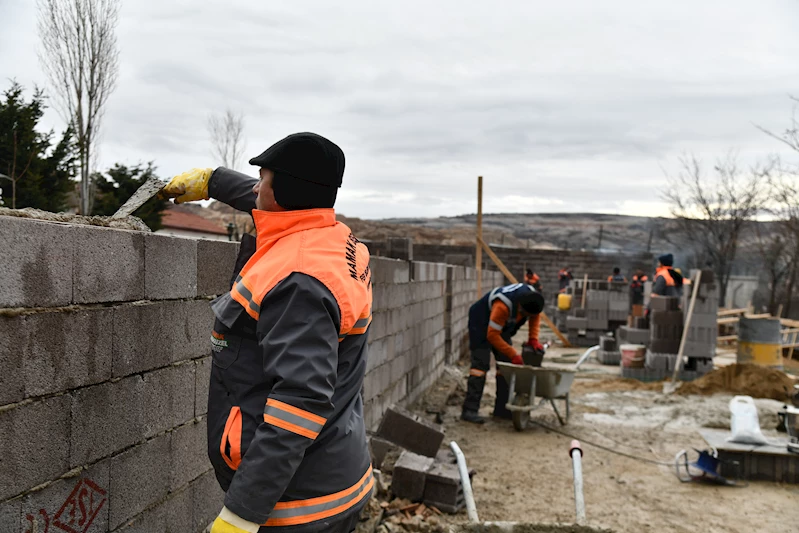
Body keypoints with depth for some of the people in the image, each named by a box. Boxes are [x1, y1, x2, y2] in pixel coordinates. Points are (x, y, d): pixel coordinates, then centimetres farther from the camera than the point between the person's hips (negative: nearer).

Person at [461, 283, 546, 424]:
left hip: (503, 326, 8)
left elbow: (536, 316, 4)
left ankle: (502, 409, 7)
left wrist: (533, 338, -9)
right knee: (481, 363, -18)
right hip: (481, 323, -8)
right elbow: (492, 335, -33)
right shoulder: (503, 306, -41)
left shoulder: (531, 297, -19)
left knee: (506, 364, 2)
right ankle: (470, 410, -19)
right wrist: (514, 355, -29)